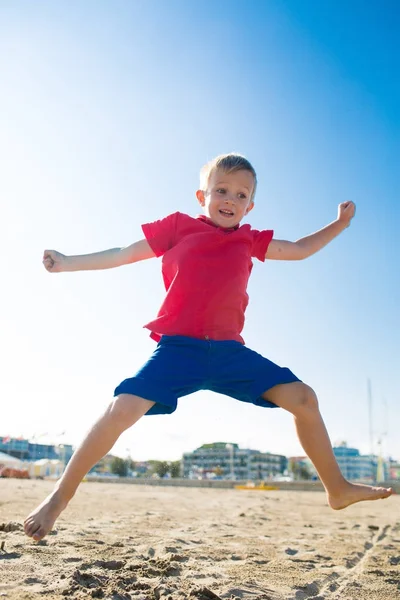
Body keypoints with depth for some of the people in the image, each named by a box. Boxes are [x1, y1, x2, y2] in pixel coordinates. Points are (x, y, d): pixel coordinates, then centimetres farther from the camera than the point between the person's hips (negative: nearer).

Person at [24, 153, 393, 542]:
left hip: (228, 350, 4)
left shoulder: (249, 241, 15)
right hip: (178, 348, -4)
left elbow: (300, 250, 27)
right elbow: (123, 255, 10)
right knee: (122, 409, -22)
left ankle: (338, 489, 16)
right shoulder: (178, 227, 6)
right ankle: (61, 495, 1)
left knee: (303, 397, -2)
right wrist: (67, 263, 7)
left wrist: (339, 224, 20)